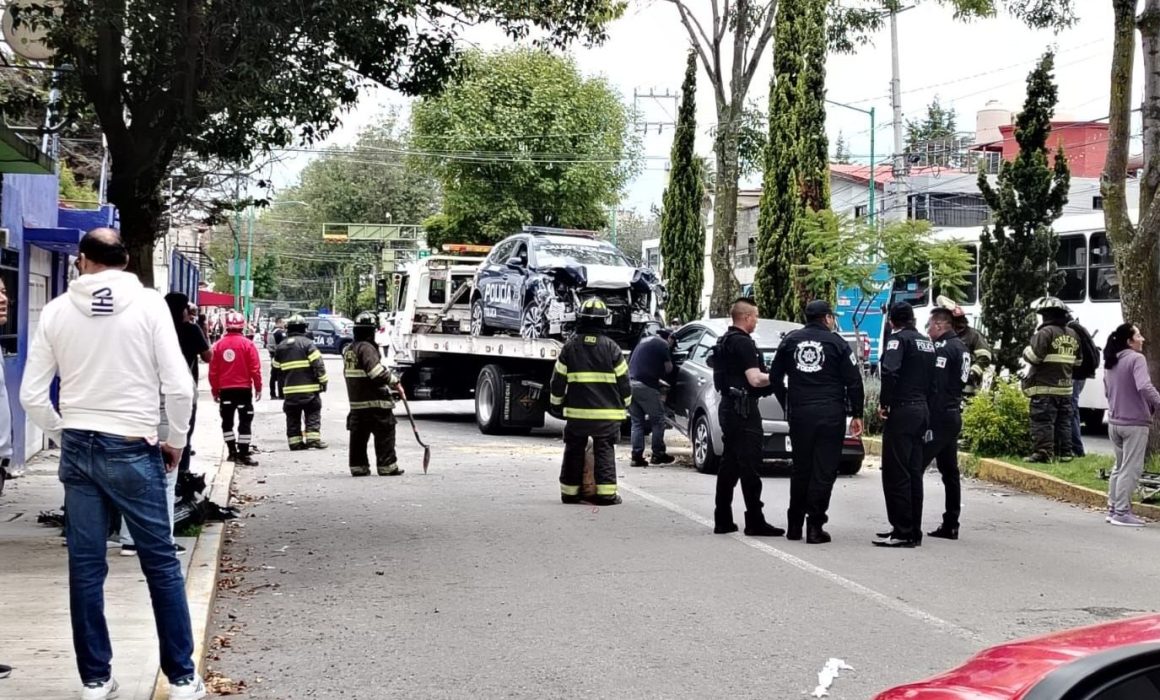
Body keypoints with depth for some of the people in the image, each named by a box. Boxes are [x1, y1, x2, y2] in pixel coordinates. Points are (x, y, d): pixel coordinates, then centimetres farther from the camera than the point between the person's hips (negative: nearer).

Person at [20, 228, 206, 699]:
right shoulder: (148, 304, -6)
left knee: (85, 566, 9)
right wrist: (176, 441, 5)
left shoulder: (56, 311, 2)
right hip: (132, 449, -3)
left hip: (78, 449, 3)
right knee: (160, 563, 6)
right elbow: (179, 386, -10)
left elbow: (32, 396, 2)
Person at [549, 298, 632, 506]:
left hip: (577, 411, 1)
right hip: (607, 412, -1)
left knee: (574, 451, 12)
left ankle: (569, 491, 15)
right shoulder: (611, 347, -3)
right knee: (604, 451, 4)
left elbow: (558, 379, 5)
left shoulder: (570, 346, 1)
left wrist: (556, 404, 18)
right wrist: (625, 403, 16)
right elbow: (623, 380, 2)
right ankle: (606, 493, -2)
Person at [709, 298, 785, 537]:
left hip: (728, 406, 10)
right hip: (743, 408, -10)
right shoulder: (743, 343, -15)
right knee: (749, 466, -7)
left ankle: (722, 520, 14)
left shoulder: (724, 341, 15)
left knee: (729, 464, 12)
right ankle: (755, 522, -6)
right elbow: (755, 379, -21)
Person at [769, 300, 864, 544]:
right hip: (830, 414, -3)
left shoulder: (790, 341, 8)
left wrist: (787, 405, 18)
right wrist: (856, 414, 6)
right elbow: (854, 381, -1)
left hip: (799, 414, 3)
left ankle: (794, 525, 17)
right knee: (823, 471, 0)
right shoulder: (836, 342, 0)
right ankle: (815, 526, -3)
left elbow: (775, 377, 10)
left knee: (800, 469, 14)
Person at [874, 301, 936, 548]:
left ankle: (902, 532, -6)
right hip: (922, 410, 8)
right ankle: (914, 531, 17)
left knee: (896, 474, -5)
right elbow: (932, 378, 16)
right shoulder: (927, 342, 16)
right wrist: (924, 403, 16)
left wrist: (884, 403, -13)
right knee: (914, 474, 12)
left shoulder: (899, 339, -9)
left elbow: (890, 371, -23)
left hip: (902, 410, -8)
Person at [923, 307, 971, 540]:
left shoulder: (942, 349, -15)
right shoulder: (962, 349, 16)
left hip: (938, 417, -10)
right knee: (950, 472, 12)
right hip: (954, 414, 10)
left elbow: (934, 386, -19)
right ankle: (950, 525, 15)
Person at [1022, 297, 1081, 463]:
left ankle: (1043, 452, -10)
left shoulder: (1046, 332, -12)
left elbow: (1033, 356, -17)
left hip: (1045, 388, -7)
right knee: (1063, 421, 13)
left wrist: (1026, 350, 4)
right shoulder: (1073, 335, 13)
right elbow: (1077, 361, 21)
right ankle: (1064, 452, 15)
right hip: (1065, 387, 7)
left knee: (1042, 421, -6)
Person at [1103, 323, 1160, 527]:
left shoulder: (1110, 363, 11)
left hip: (1114, 422, 8)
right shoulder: (1136, 359, -13)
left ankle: (1113, 509, 21)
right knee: (1131, 469, -2)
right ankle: (1122, 512, -2)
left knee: (1120, 467, 18)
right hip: (1135, 422, -8)